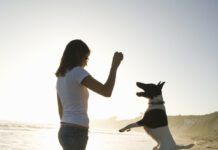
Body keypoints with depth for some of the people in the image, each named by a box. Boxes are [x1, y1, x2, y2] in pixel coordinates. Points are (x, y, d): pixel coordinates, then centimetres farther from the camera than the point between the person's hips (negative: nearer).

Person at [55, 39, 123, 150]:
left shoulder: (61, 78, 14)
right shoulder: (78, 72, -14)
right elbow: (106, 92, -22)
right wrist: (114, 66, -12)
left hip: (66, 132, 10)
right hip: (76, 134, -10)